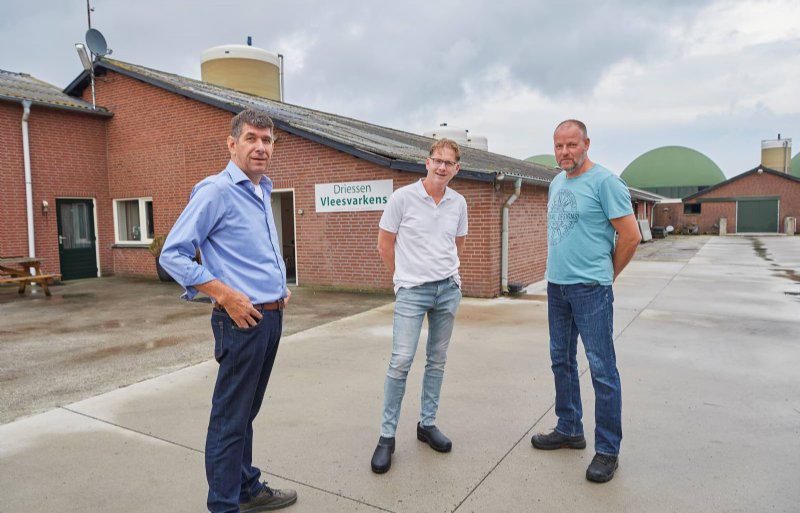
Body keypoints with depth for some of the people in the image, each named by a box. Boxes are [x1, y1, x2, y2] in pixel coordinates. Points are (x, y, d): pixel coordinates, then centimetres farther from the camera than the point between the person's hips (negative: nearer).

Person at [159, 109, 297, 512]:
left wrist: (281, 284, 12)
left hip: (272, 316, 8)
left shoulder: (263, 192, 13)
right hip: (242, 320, -8)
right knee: (230, 418, 3)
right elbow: (172, 255, -15)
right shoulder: (216, 191, -12)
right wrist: (226, 296, -20)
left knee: (246, 412, 20)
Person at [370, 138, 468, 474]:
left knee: (437, 360, 11)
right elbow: (384, 244, 0)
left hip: (448, 289, 4)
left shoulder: (459, 203, 5)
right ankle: (387, 436, 5)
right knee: (401, 361, -8)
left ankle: (427, 424, 27)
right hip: (412, 291, -4)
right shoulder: (402, 197, -7)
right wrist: (404, 277, 7)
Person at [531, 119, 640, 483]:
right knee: (561, 361, 16)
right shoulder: (556, 183, 12)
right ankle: (569, 430, 31)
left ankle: (607, 450, 11)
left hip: (590, 289, -8)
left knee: (601, 368, -1)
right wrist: (558, 266, 16)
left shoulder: (604, 181, -11)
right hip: (556, 285, 8)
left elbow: (631, 236, -12)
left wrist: (607, 274, -1)